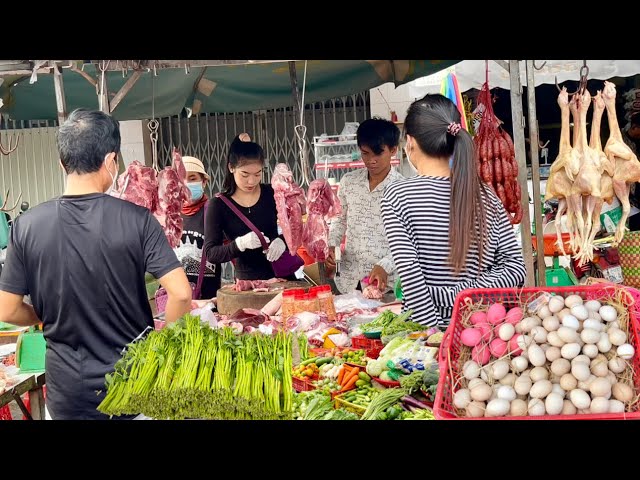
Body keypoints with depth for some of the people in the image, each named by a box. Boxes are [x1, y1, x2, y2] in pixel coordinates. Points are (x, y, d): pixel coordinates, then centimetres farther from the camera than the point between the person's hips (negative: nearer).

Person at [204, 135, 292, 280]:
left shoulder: (272, 194, 0)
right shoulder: (218, 205, -6)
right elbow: (210, 253, -8)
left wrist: (282, 241, -13)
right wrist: (240, 244, -24)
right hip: (248, 281, -1)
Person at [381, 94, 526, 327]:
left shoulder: (396, 195, -9)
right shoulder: (485, 195, 3)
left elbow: (410, 277, -15)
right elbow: (515, 267, -2)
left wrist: (433, 332, -11)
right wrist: (462, 295, -7)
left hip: (424, 328, -3)